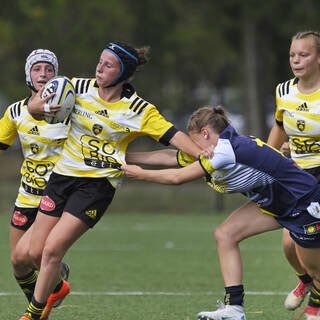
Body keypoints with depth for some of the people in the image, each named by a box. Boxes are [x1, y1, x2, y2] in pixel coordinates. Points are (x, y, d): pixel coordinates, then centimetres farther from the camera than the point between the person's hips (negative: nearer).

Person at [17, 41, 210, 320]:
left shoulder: (139, 110, -9)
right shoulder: (80, 88, 0)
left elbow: (172, 135, -9)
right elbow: (35, 107, 7)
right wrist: (37, 107, -16)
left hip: (99, 184, -4)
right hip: (64, 174, 5)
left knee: (53, 249, -15)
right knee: (36, 252, 3)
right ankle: (56, 288, 36)